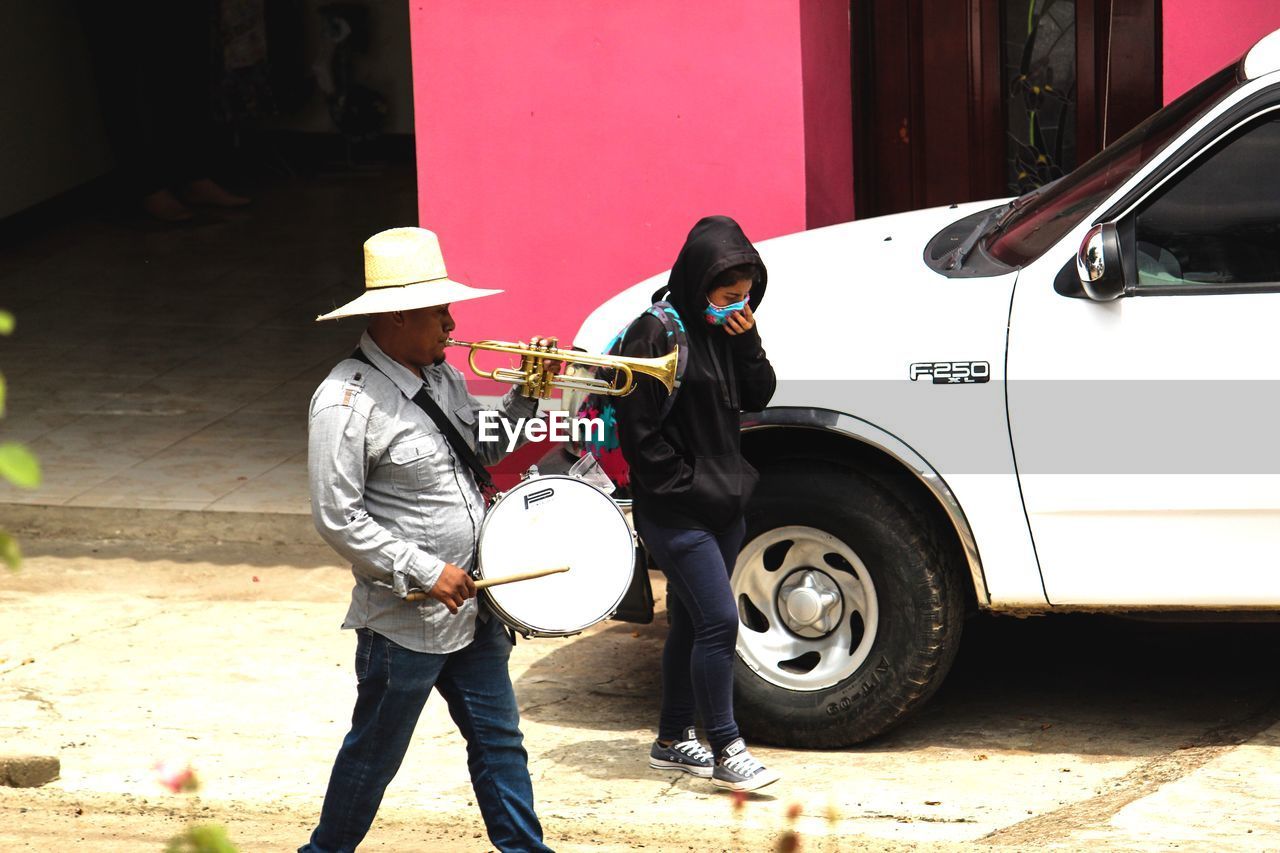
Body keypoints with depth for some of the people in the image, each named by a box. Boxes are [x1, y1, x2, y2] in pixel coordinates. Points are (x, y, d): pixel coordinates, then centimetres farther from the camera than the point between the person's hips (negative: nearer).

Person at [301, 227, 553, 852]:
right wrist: (426, 572, -20)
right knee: (375, 754, 8)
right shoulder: (347, 401, -19)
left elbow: (479, 450, 22)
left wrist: (524, 400, 4)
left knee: (499, 740, 12)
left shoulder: (440, 377, 7)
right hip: (405, 619, -7)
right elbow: (337, 518, -20)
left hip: (471, 605, 7)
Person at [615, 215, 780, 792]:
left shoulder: (727, 329, 9)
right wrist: (687, 486, -13)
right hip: (674, 514, -8)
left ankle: (672, 741, 24)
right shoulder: (657, 334, -15)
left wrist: (747, 343, -7)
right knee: (718, 620, -12)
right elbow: (639, 431, -15)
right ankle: (725, 751, -6)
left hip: (722, 503, 8)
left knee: (691, 623, 14)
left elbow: (758, 398, 8)